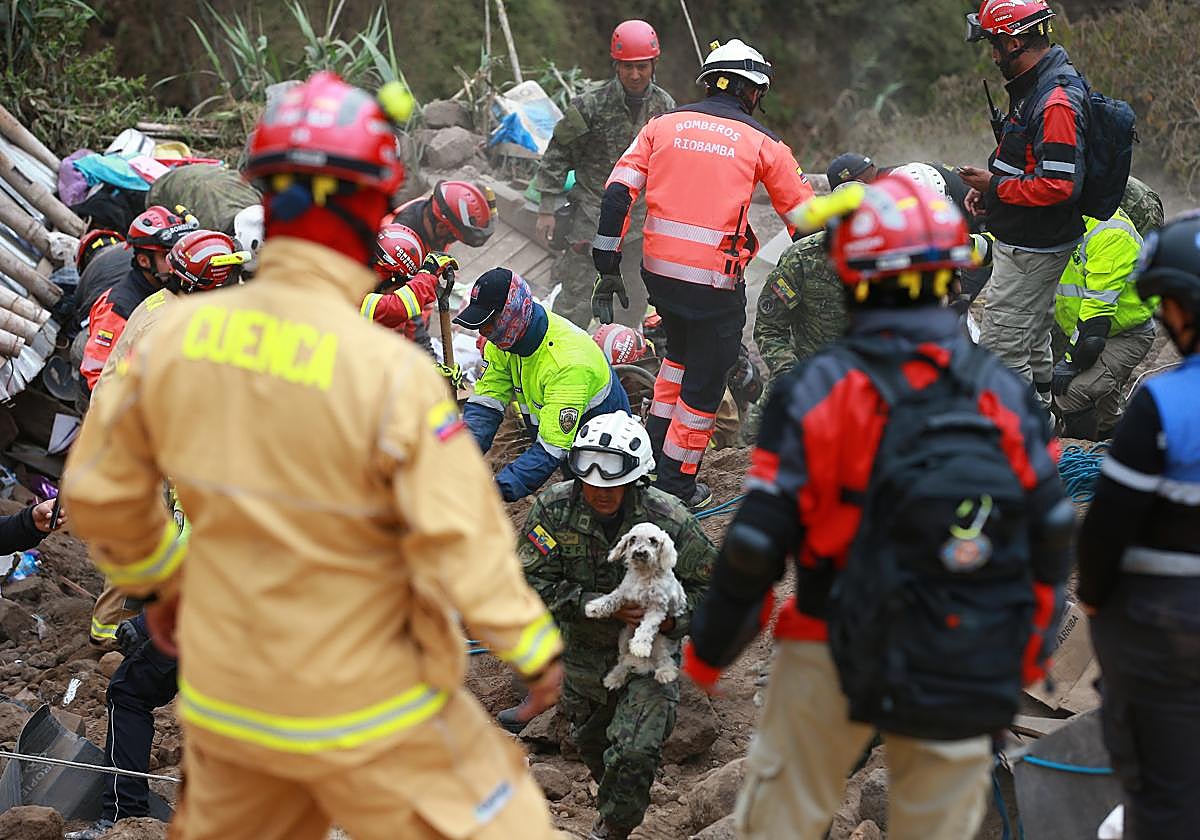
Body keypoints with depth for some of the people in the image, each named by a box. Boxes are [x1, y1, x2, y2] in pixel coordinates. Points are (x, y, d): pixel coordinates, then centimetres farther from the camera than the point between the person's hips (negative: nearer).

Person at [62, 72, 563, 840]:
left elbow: (101, 491, 2)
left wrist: (160, 580, 20)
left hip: (224, 694, 6)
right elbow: (460, 538, -21)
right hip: (365, 709, -5)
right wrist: (534, 644, -5)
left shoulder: (178, 335, -9)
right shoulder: (389, 370, -24)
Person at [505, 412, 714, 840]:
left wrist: (671, 619, -27)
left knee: (634, 753, -16)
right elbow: (532, 581, -17)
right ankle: (613, 805, 54)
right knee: (591, 743, 23)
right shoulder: (552, 508, -17)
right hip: (582, 649, 3)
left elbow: (710, 586, -8)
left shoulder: (669, 519, -20)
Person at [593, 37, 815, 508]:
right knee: (704, 383, 10)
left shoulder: (663, 126, 8)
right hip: (715, 283, -4)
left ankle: (655, 448, 31)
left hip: (658, 272, 4)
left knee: (681, 351, 30)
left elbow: (617, 194, 1)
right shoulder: (762, 143, 1)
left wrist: (608, 270, 5)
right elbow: (807, 219, 5)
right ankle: (676, 486, 15)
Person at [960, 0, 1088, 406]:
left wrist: (996, 186, -19)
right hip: (1030, 244, 11)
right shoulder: (1036, 86, 8)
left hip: (1031, 250, -11)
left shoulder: (1056, 103, -26)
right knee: (1031, 340, 23)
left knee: (1001, 349, -6)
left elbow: (1059, 186, -30)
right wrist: (988, 185, 7)